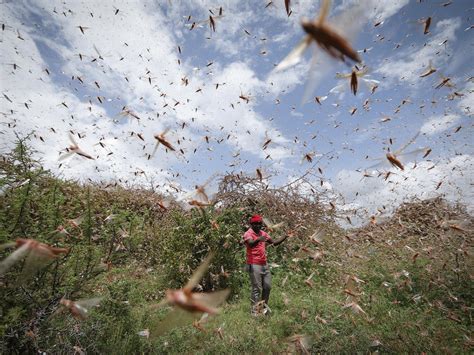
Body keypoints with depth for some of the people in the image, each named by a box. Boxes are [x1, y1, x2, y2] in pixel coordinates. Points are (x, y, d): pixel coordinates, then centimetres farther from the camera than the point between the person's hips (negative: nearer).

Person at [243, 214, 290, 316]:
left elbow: (274, 243, 16)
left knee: (267, 286, 12)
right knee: (257, 288, -4)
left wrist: (285, 237, 1)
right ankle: (255, 311, 8)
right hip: (254, 265, -7)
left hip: (264, 264, 7)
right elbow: (250, 243, -32)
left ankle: (264, 306, 30)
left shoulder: (263, 233, 12)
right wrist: (258, 239, -53)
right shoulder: (248, 234, -11)